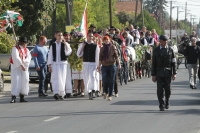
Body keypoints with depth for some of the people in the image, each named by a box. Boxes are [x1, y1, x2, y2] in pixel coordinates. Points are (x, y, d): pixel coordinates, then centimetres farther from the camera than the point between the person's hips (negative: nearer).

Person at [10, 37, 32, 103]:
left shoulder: (26, 50, 12)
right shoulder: (15, 49, -9)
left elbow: (29, 57, -2)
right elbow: (16, 58, -21)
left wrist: (24, 61, -22)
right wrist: (21, 65, -28)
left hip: (24, 68, 6)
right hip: (16, 67, -6)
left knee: (24, 81, 4)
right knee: (15, 81, -14)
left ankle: (22, 97, 11)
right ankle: (13, 98, -17)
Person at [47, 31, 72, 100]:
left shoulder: (65, 44, 5)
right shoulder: (53, 45, 8)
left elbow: (68, 53, -7)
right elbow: (50, 55, 9)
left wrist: (65, 44, -14)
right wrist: (49, 65, 4)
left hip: (63, 63, 0)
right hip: (55, 63, 0)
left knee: (62, 79, 1)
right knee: (56, 78, -12)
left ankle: (61, 94, 8)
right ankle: (56, 93, -19)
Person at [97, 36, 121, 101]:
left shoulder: (113, 47, 3)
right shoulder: (102, 48, 11)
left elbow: (116, 56, -2)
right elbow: (100, 58, 14)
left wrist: (119, 63, -12)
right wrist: (99, 66, 11)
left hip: (112, 65, -2)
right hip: (104, 66, 2)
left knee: (111, 81, -1)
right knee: (104, 80, -7)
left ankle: (110, 95, 5)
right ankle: (106, 92, 18)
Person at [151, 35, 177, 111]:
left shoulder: (170, 50, 5)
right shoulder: (156, 50, 3)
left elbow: (173, 62, 5)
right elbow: (153, 63, 4)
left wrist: (174, 73, -2)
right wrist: (153, 75, 0)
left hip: (168, 73, 1)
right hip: (159, 73, -1)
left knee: (168, 89, 3)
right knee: (160, 90, -5)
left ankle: (167, 102, 27)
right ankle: (161, 105, 2)